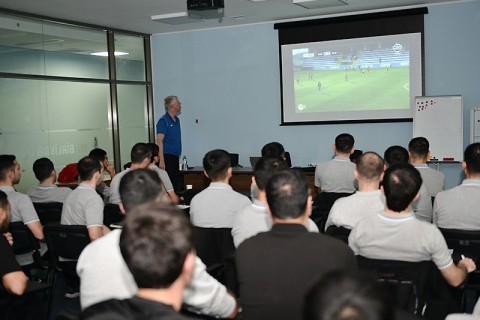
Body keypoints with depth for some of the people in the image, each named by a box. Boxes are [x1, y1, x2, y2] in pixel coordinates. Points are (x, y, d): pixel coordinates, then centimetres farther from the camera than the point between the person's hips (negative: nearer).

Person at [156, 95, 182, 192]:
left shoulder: (177, 120, 13)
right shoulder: (163, 121, -12)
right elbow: (159, 141, -16)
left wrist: (178, 155, 16)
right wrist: (161, 161, -22)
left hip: (175, 157, 8)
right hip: (167, 157, -8)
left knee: (176, 184, 12)